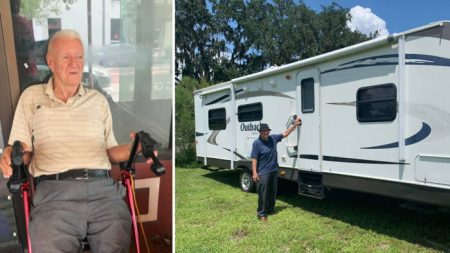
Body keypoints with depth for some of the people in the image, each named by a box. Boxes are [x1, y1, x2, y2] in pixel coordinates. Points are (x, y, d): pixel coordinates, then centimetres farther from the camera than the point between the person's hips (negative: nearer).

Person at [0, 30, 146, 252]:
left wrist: (132, 148, -2)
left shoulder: (98, 100, 20)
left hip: (103, 187, 1)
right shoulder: (31, 96, 17)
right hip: (54, 191, -1)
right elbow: (20, 150, 14)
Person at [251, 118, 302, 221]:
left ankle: (270, 210, 32)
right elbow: (254, 159, -14)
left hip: (274, 171, 6)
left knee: (273, 193, 16)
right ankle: (261, 213, 8)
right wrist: (254, 173, -20)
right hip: (263, 173, -6)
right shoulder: (257, 143, -14)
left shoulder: (273, 138, 3)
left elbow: (285, 134, 15)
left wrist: (295, 124, 12)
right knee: (263, 194, -2)